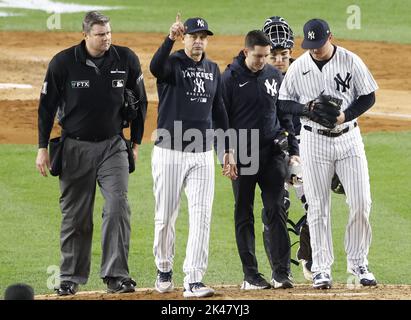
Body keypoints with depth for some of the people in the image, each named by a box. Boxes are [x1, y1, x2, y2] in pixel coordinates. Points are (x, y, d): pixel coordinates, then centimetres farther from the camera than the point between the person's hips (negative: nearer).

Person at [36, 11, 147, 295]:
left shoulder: (126, 59, -4)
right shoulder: (63, 63, -8)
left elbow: (140, 102, 9)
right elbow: (47, 106, 1)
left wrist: (135, 142, 10)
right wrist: (43, 148, -1)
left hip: (112, 146, 1)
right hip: (75, 148, -1)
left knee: (118, 207, -14)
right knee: (75, 215, 5)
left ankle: (116, 276, -12)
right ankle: (71, 278, 17)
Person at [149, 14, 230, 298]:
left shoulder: (213, 70, 11)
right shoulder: (172, 64, -5)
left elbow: (219, 111, 17)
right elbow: (155, 67, -30)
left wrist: (228, 149, 14)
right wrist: (170, 39, -45)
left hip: (202, 155, 4)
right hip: (169, 153, -4)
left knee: (201, 216, -6)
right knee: (166, 217, 4)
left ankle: (193, 281, -9)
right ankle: (164, 270, 26)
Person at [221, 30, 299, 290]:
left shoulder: (275, 76, 8)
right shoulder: (230, 78, -5)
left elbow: (286, 114, 15)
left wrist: (294, 149, 9)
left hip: (273, 153, 3)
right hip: (243, 155, -3)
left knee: (276, 210, -3)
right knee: (244, 216, 4)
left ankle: (282, 272, -3)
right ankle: (251, 275, 8)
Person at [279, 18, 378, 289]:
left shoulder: (351, 61, -5)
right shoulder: (298, 68, -2)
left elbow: (368, 97, -1)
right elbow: (284, 102, 4)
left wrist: (345, 115, -17)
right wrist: (306, 109, -15)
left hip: (348, 138, 0)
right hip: (315, 141, 0)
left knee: (361, 203, -3)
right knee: (318, 207, 1)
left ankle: (358, 262, 13)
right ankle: (322, 269, 7)